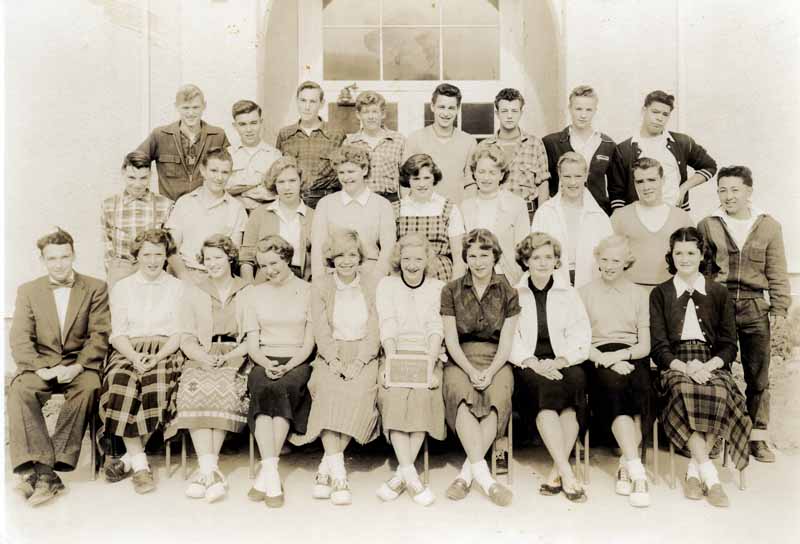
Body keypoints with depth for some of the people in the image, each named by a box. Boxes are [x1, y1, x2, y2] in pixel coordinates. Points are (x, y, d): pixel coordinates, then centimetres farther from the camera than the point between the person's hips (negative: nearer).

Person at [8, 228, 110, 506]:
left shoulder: (95, 288, 6)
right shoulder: (28, 291, 11)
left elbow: (100, 335, -2)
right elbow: (19, 338, 1)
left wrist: (78, 366, -18)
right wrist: (40, 368, -17)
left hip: (79, 364, -1)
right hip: (41, 364, 2)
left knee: (89, 387, -34)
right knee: (19, 390, -29)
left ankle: (50, 465, -30)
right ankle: (44, 471, -33)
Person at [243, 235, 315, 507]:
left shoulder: (308, 292, 8)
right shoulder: (256, 293, 16)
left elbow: (309, 342, 2)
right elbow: (252, 344, 9)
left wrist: (289, 365, -14)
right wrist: (267, 364, -11)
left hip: (297, 363, -1)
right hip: (264, 362, 1)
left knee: (283, 387, -34)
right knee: (264, 389, -32)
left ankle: (265, 473, -29)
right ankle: (272, 475, -37)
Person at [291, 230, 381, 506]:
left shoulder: (372, 287, 9)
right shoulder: (320, 287, 10)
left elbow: (374, 331, 1)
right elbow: (321, 330, 1)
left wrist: (358, 362, -13)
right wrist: (335, 360, -14)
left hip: (363, 356, 0)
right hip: (330, 356, 0)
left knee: (359, 392, -30)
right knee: (329, 392, -30)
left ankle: (325, 470, -23)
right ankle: (338, 474, -31)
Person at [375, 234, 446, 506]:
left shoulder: (438, 287, 15)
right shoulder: (386, 285, 14)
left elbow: (436, 329, 2)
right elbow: (387, 326, 1)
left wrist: (430, 362, -15)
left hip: (427, 356, 0)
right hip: (395, 355, 0)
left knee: (423, 393, -28)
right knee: (394, 392, -29)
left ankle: (401, 474, -22)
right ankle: (411, 475, -29)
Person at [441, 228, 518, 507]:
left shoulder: (508, 292, 7)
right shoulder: (451, 291, 7)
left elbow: (505, 342, 2)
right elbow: (451, 340, 2)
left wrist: (489, 372, -15)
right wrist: (471, 370, -14)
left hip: (496, 361, 0)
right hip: (460, 361, 0)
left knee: (498, 394, -32)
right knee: (460, 392, -33)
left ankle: (467, 472, -28)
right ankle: (483, 474, -35)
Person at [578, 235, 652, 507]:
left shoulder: (640, 294, 18)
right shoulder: (585, 292, 15)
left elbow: (645, 346, 9)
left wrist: (619, 355, -11)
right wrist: (604, 359, -14)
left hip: (631, 358, 1)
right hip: (598, 359, -1)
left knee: (637, 386, -33)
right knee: (615, 383, -34)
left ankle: (626, 465, -24)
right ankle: (637, 471, -36)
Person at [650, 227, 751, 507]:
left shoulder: (719, 293, 14)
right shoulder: (660, 294, 11)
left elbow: (729, 346, 9)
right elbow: (658, 347, 3)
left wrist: (707, 366, -12)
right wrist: (685, 368, -15)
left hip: (712, 365, 1)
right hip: (675, 365, -1)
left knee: (719, 394, -34)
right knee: (683, 391, -35)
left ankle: (694, 470, -20)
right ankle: (709, 474, -29)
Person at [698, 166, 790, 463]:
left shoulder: (769, 226, 6)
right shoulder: (707, 226, 4)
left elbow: (777, 273, 7)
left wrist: (779, 308, 1)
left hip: (755, 307, 1)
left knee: (758, 376, 6)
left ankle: (757, 438, 16)